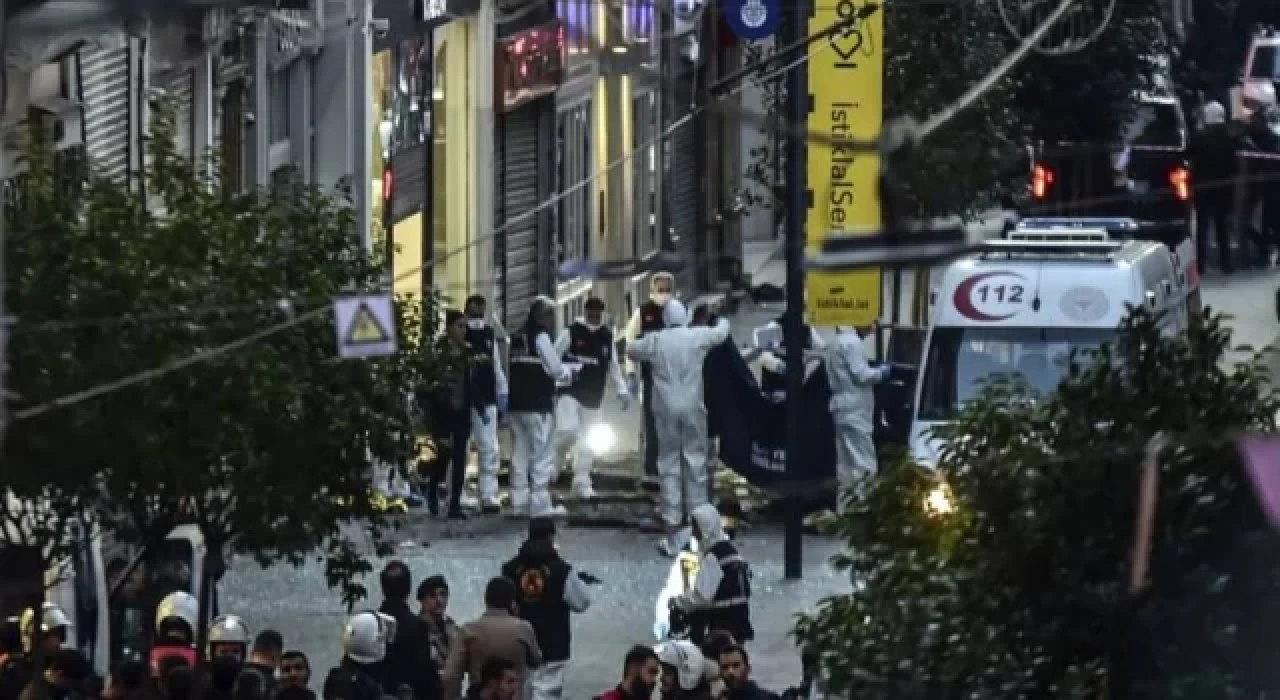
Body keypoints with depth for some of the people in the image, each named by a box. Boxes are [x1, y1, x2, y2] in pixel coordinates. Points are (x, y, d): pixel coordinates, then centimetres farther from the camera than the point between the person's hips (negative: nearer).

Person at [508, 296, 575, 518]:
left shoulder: (518, 339, 13)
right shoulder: (541, 336, -10)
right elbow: (555, 368, -9)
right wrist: (568, 372, 13)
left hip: (517, 403, 8)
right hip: (538, 405, -8)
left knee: (520, 454, 10)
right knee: (543, 454, -3)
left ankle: (519, 502, 12)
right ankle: (540, 503, -5)